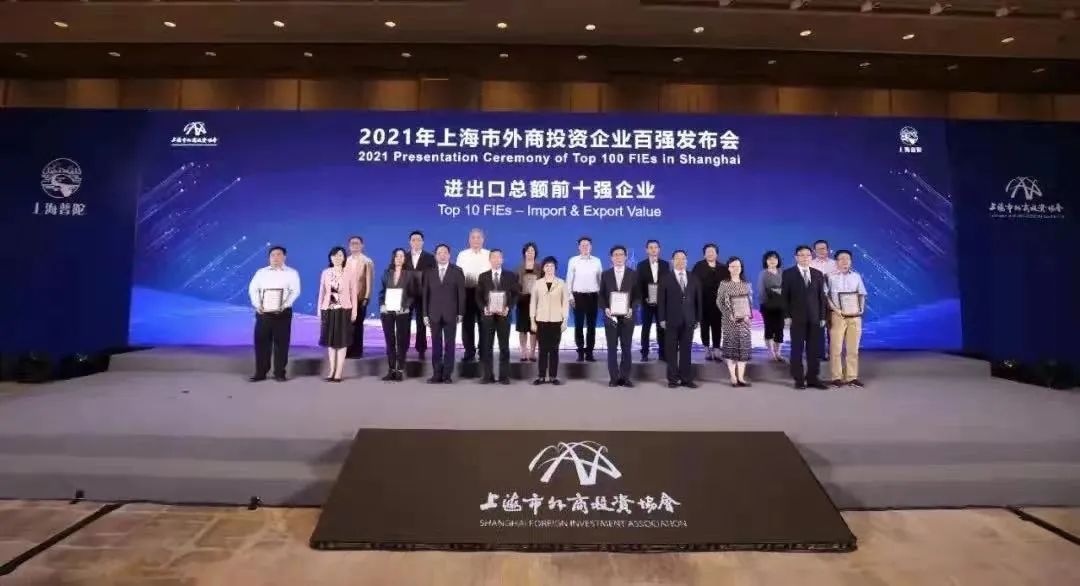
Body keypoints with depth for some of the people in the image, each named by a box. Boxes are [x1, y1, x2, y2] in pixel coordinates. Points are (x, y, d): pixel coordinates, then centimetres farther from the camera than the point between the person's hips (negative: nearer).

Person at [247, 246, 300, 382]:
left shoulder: (291, 273, 7)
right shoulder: (261, 272, 15)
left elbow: (295, 291, -4)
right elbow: (253, 289, 7)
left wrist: (284, 305, -18)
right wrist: (257, 305, -10)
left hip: (282, 313, -2)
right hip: (263, 312, 2)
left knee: (281, 343, 0)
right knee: (261, 342, 1)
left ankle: (279, 373, 9)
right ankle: (260, 373, 10)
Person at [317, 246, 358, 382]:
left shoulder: (349, 274, -1)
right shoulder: (325, 273, 5)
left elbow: (353, 294, -1)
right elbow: (321, 292, 7)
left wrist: (354, 311, -5)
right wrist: (319, 309, 4)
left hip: (344, 310, -3)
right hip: (328, 310, 3)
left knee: (341, 342, 0)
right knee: (330, 341, 8)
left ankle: (338, 373, 5)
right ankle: (332, 371, 16)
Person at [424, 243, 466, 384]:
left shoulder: (457, 271, 3)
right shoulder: (429, 273, 9)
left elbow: (461, 293, 0)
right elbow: (425, 294, 7)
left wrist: (460, 313, -5)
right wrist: (425, 314, 1)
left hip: (450, 314, -2)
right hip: (434, 314, 2)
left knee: (449, 344, 2)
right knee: (436, 345, 3)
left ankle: (447, 375, 6)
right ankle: (437, 374, 7)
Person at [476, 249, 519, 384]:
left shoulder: (511, 276, 6)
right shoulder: (483, 276, 9)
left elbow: (515, 295, 2)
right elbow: (478, 296, 5)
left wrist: (508, 308, -13)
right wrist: (484, 308, -12)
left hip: (503, 315, -1)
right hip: (488, 315, 1)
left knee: (504, 346, 2)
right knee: (487, 346, 2)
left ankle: (504, 376, 8)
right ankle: (488, 375, 9)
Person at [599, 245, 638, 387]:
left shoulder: (633, 274, 6)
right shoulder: (605, 274, 7)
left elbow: (637, 294, 4)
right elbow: (601, 295, 5)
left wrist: (632, 308, -12)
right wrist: (605, 309, -11)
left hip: (627, 316, 0)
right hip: (610, 316, 0)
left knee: (626, 348, 4)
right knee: (612, 348, 3)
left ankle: (625, 377, 11)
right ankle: (614, 377, 9)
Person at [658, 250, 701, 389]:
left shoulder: (694, 279, 10)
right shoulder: (666, 279, 2)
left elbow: (698, 299, 9)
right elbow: (661, 300, -1)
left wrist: (698, 318, 3)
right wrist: (662, 319, -8)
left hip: (689, 320, 2)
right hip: (672, 320, -2)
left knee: (686, 350, 6)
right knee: (672, 351, 2)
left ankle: (686, 379, 11)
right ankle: (673, 379, 8)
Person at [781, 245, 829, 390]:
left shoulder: (818, 274, 9)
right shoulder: (788, 274, 0)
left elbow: (821, 296, 8)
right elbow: (784, 296, -3)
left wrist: (822, 316, 3)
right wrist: (787, 316, -9)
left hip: (814, 317, 3)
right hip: (797, 318, -3)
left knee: (814, 349, 5)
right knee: (797, 349, 2)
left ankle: (812, 378, 14)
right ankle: (799, 379, 9)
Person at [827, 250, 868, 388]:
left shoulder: (857, 276, 10)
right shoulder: (831, 277, 0)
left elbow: (862, 295, 11)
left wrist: (861, 309, -4)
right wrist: (836, 309, -14)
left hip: (855, 316, 3)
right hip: (838, 315, -3)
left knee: (853, 348, 7)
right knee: (836, 347, -1)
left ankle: (852, 377, 14)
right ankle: (837, 377, 5)